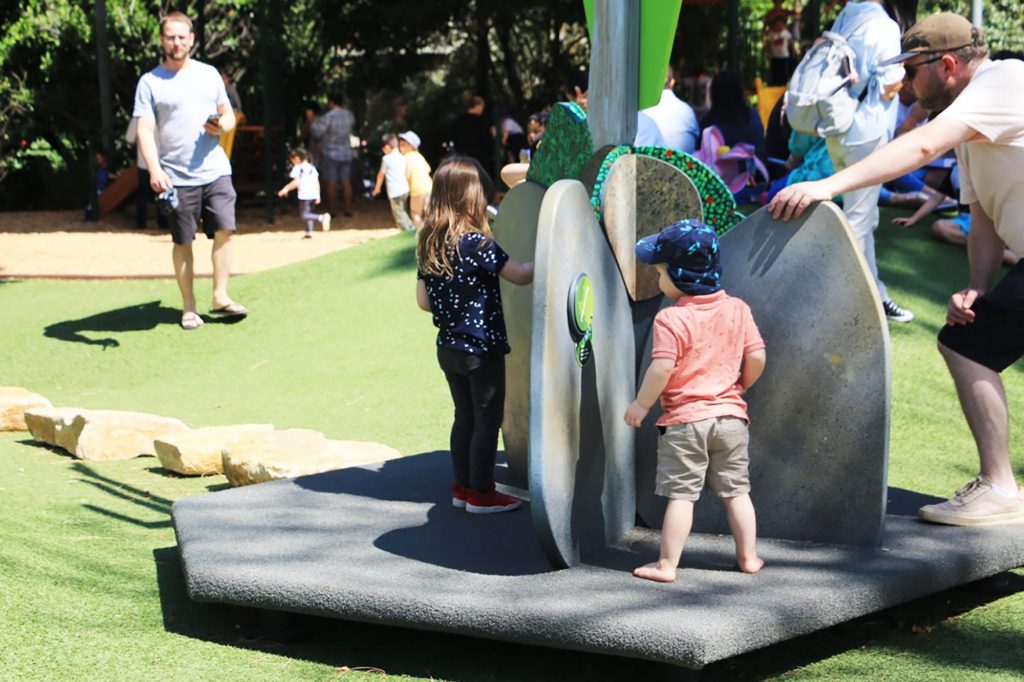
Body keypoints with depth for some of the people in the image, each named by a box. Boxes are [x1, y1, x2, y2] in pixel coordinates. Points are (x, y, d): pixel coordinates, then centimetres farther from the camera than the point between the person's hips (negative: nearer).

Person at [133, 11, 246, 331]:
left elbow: (228, 114, 17)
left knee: (224, 230, -6)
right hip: (177, 177, -3)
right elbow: (145, 130, -9)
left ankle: (220, 296, 4)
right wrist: (154, 169, -23)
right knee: (183, 242, 3)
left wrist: (222, 125, -7)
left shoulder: (209, 74, 11)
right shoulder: (150, 82, -1)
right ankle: (188, 306, 13)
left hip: (216, 170, 3)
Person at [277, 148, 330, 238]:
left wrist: (286, 189, -4)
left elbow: (296, 182, -13)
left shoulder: (297, 168, -5)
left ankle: (322, 217, -25)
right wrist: (318, 196, 16)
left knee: (303, 215, -6)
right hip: (313, 194, 7)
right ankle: (309, 233, 15)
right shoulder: (312, 167, 15)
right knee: (308, 213, 18)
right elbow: (317, 182, 13)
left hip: (304, 195, -7)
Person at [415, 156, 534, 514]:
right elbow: (520, 275, -19)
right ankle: (481, 494, 10)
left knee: (464, 416, 18)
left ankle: (462, 487, 25)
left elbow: (423, 300, 7)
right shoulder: (475, 243, -19)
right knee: (487, 420, 4)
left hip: (447, 347, 7)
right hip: (481, 349, -7)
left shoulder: (428, 245, 3)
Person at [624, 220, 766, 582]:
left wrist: (641, 404, -9)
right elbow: (756, 357, 0)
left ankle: (667, 564, 1)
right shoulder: (737, 309, 1)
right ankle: (748, 556, 22)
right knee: (736, 491, 15)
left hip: (684, 420, -5)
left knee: (680, 494, -2)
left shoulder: (671, 318, -15)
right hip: (731, 416, 5)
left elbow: (661, 368, -22)